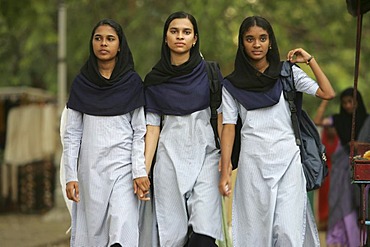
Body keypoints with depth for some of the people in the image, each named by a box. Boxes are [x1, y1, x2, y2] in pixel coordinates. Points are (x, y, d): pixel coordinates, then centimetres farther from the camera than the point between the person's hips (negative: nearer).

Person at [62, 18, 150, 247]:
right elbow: (72, 133, 7)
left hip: (123, 167, -2)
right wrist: (71, 175, -1)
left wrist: (140, 172, -9)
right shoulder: (81, 83, 8)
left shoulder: (132, 82, 3)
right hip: (90, 167, 2)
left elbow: (140, 131, 1)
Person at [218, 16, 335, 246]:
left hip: (288, 160, -1)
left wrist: (310, 60, 2)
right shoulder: (232, 84, 9)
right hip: (253, 163, 1)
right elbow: (229, 127, 4)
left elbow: (328, 93, -1)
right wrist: (225, 172, -3)